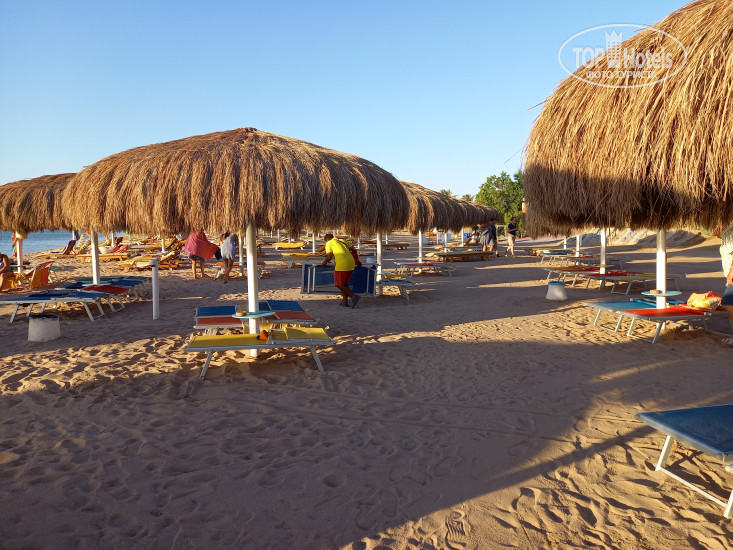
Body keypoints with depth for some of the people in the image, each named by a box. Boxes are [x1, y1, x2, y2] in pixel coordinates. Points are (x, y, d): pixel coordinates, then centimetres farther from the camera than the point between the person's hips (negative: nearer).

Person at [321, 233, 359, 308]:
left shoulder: (329, 243, 7)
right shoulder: (342, 241, 24)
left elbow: (329, 257, -3)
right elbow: (352, 249, 20)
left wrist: (325, 262, 15)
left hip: (342, 265, -7)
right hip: (351, 264, 7)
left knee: (338, 284, 5)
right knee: (344, 283, 21)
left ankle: (353, 296, -9)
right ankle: (345, 301, 19)